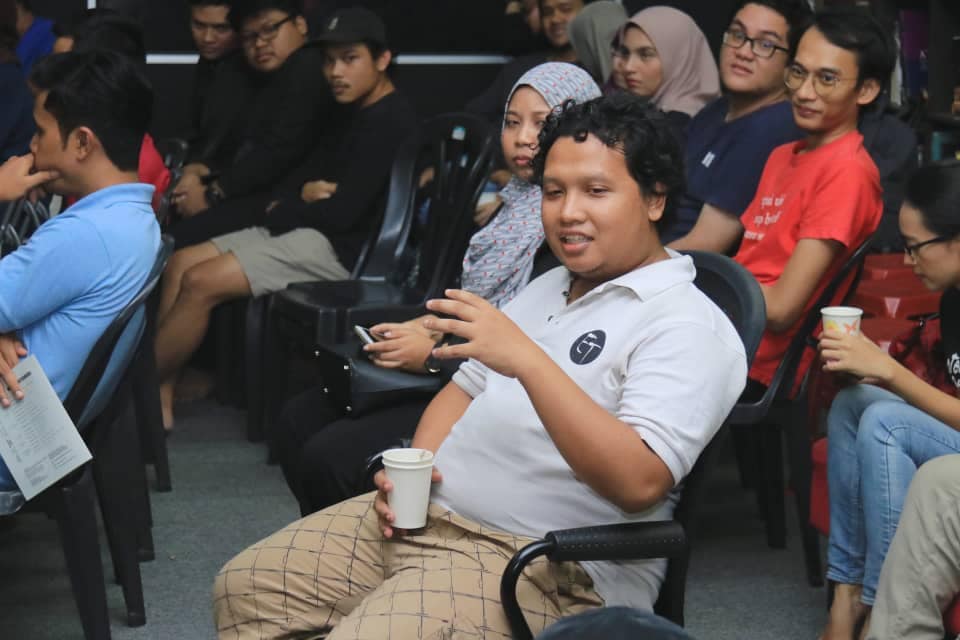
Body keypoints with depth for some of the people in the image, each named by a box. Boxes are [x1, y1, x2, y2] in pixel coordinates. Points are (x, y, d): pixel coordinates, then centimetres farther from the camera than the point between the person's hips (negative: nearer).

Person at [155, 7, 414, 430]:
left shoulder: (390, 122, -15)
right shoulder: (360, 116, 17)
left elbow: (343, 211, -20)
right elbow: (313, 172, 21)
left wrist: (280, 212, -5)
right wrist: (303, 193, -4)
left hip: (340, 248, -11)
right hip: (310, 235, 11)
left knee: (201, 283, -19)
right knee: (180, 264, 2)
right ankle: (160, 398, -4)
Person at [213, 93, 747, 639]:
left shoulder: (688, 327, -12)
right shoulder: (549, 288, 18)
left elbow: (640, 482, -26)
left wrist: (527, 359, -32)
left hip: (535, 565, -9)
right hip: (422, 513, 9)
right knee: (247, 588, 6)